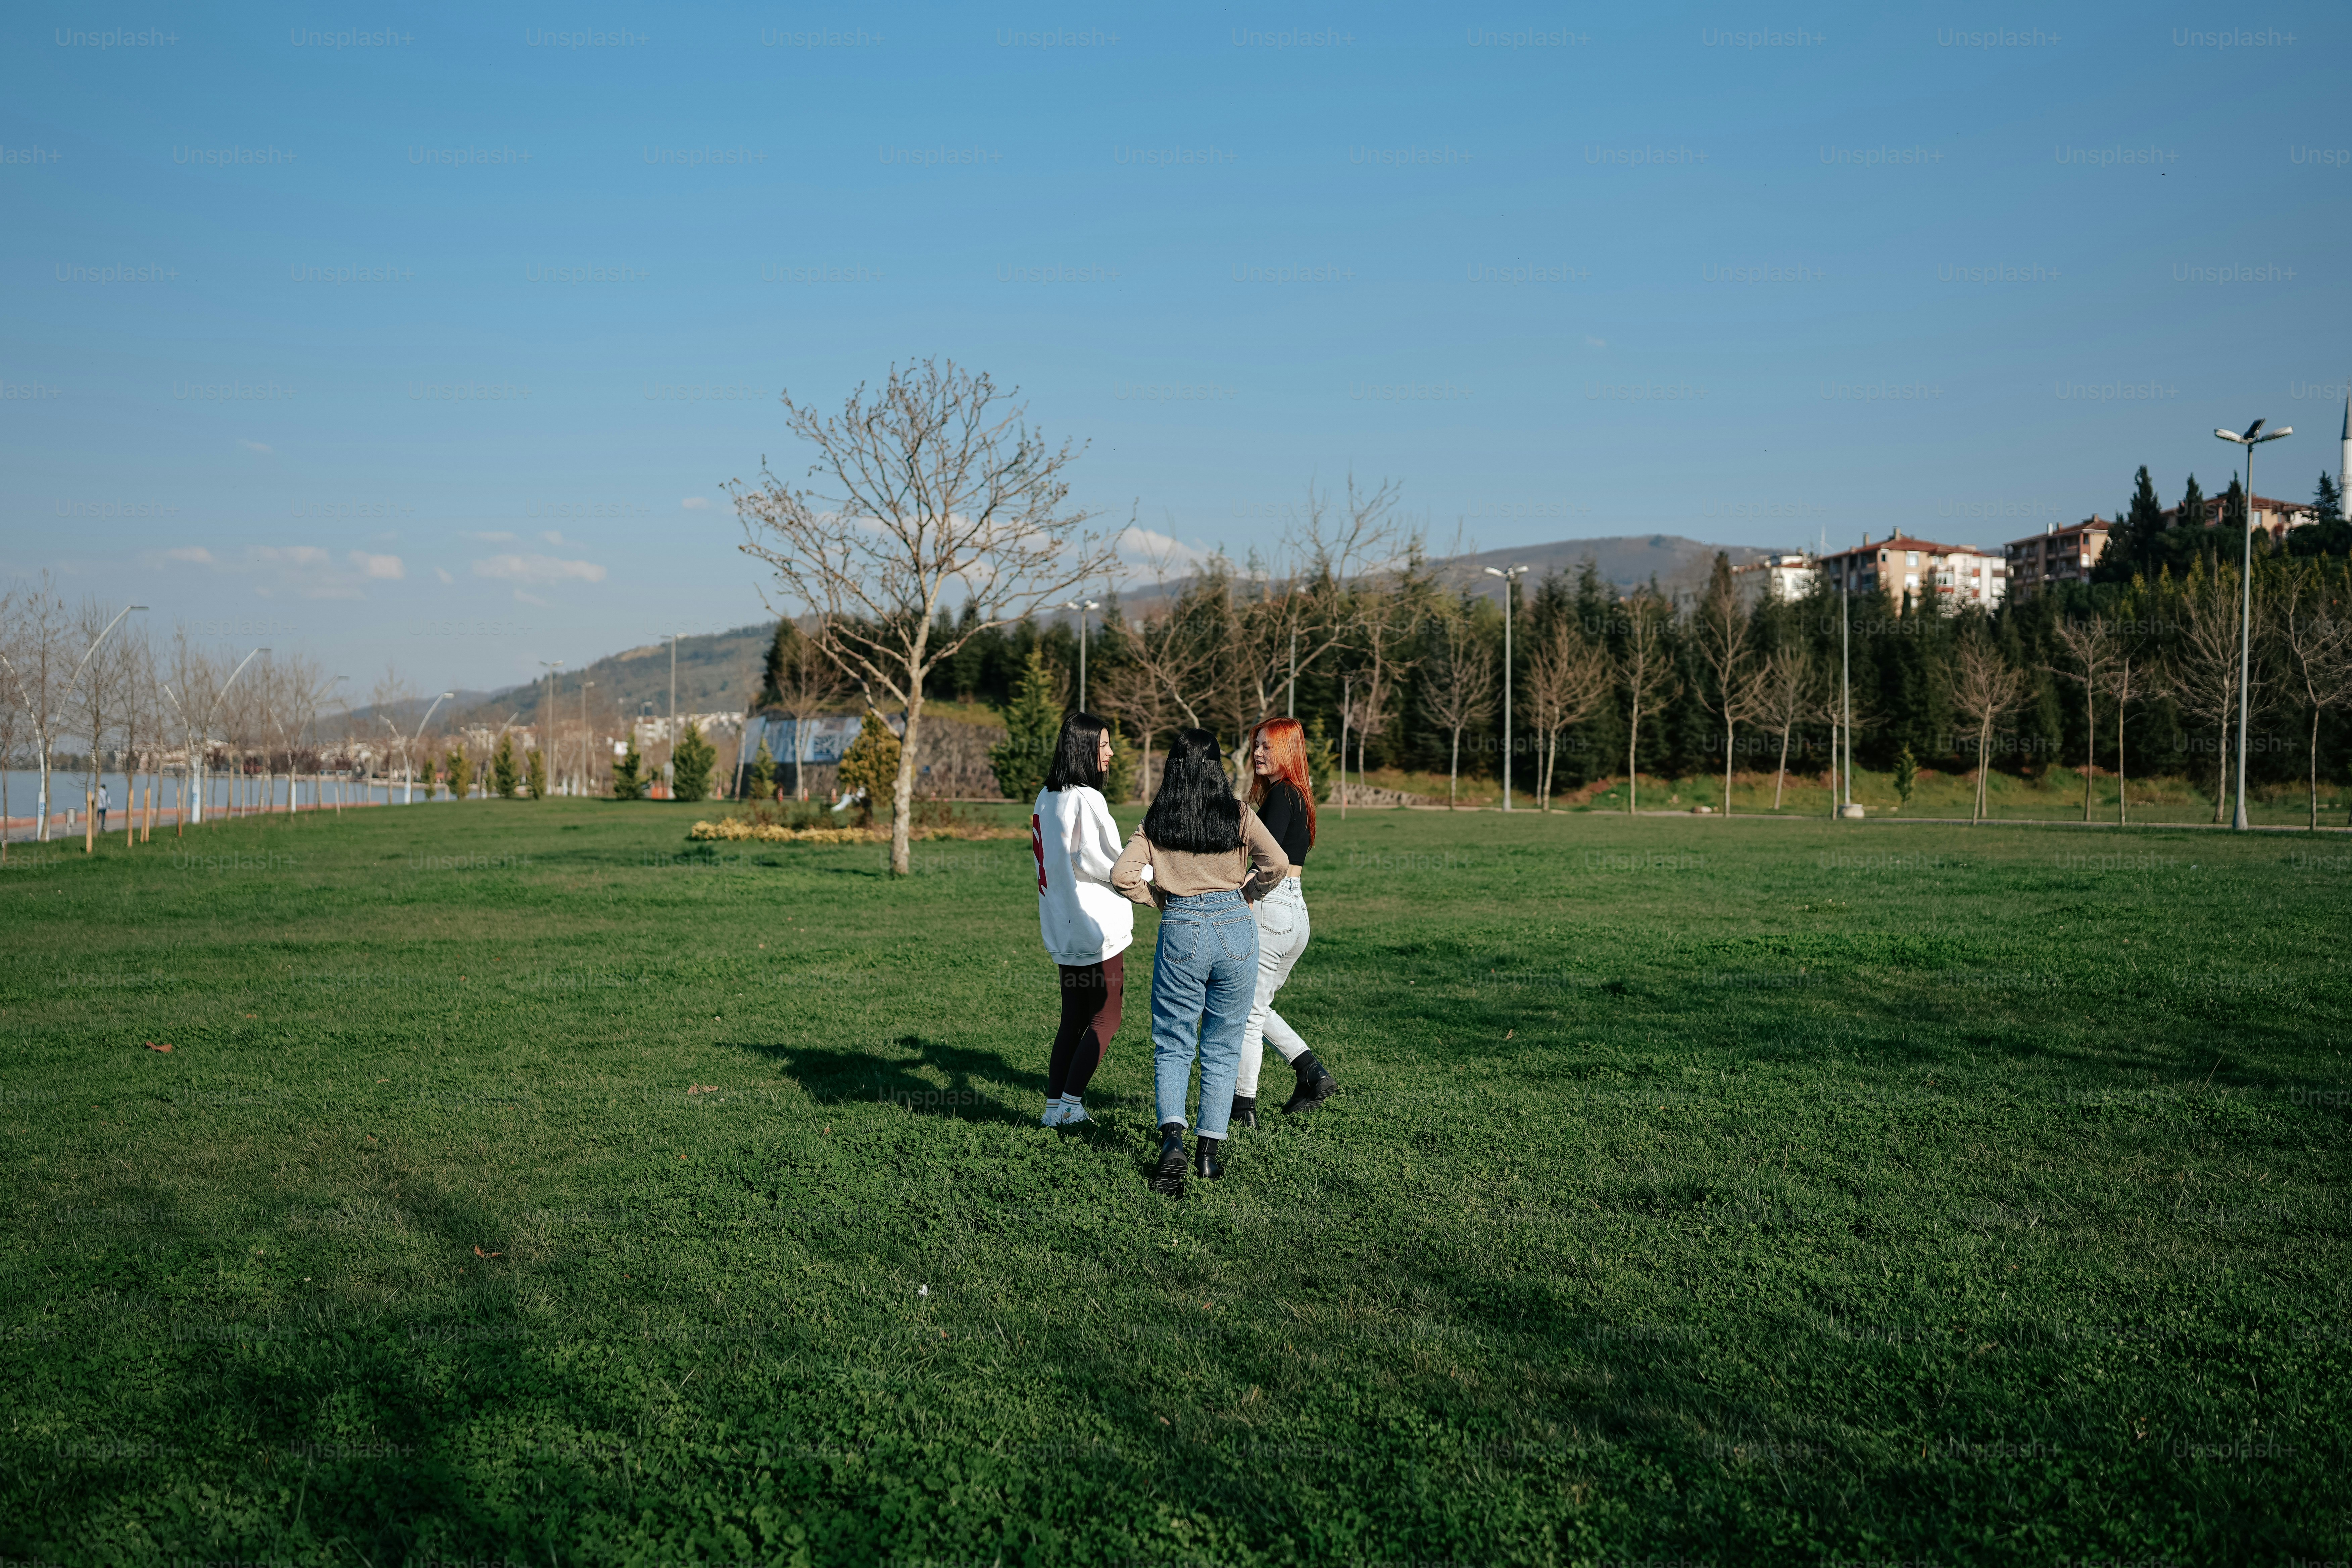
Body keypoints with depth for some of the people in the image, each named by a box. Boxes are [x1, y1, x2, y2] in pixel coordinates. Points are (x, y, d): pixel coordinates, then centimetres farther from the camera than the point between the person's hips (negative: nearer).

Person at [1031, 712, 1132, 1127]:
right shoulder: (1086, 800, -17)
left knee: (1073, 1020, 14)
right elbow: (1103, 864, -18)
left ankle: (1055, 1106, 13)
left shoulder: (1047, 798, 10)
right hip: (1096, 926, -9)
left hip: (1064, 928, 9)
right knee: (1105, 1020, 1)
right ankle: (1069, 1105, 0)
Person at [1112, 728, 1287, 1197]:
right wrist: (1247, 891, 6)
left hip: (1181, 931, 0)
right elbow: (1276, 863, -12)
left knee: (1172, 1046, 10)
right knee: (1223, 1048, 11)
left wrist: (1159, 897, 7)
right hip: (1236, 929, 0)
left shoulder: (1156, 822, 0)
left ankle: (1172, 1139, -9)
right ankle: (1209, 1152, 11)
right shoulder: (1238, 816, -1)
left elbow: (1123, 875, -9)